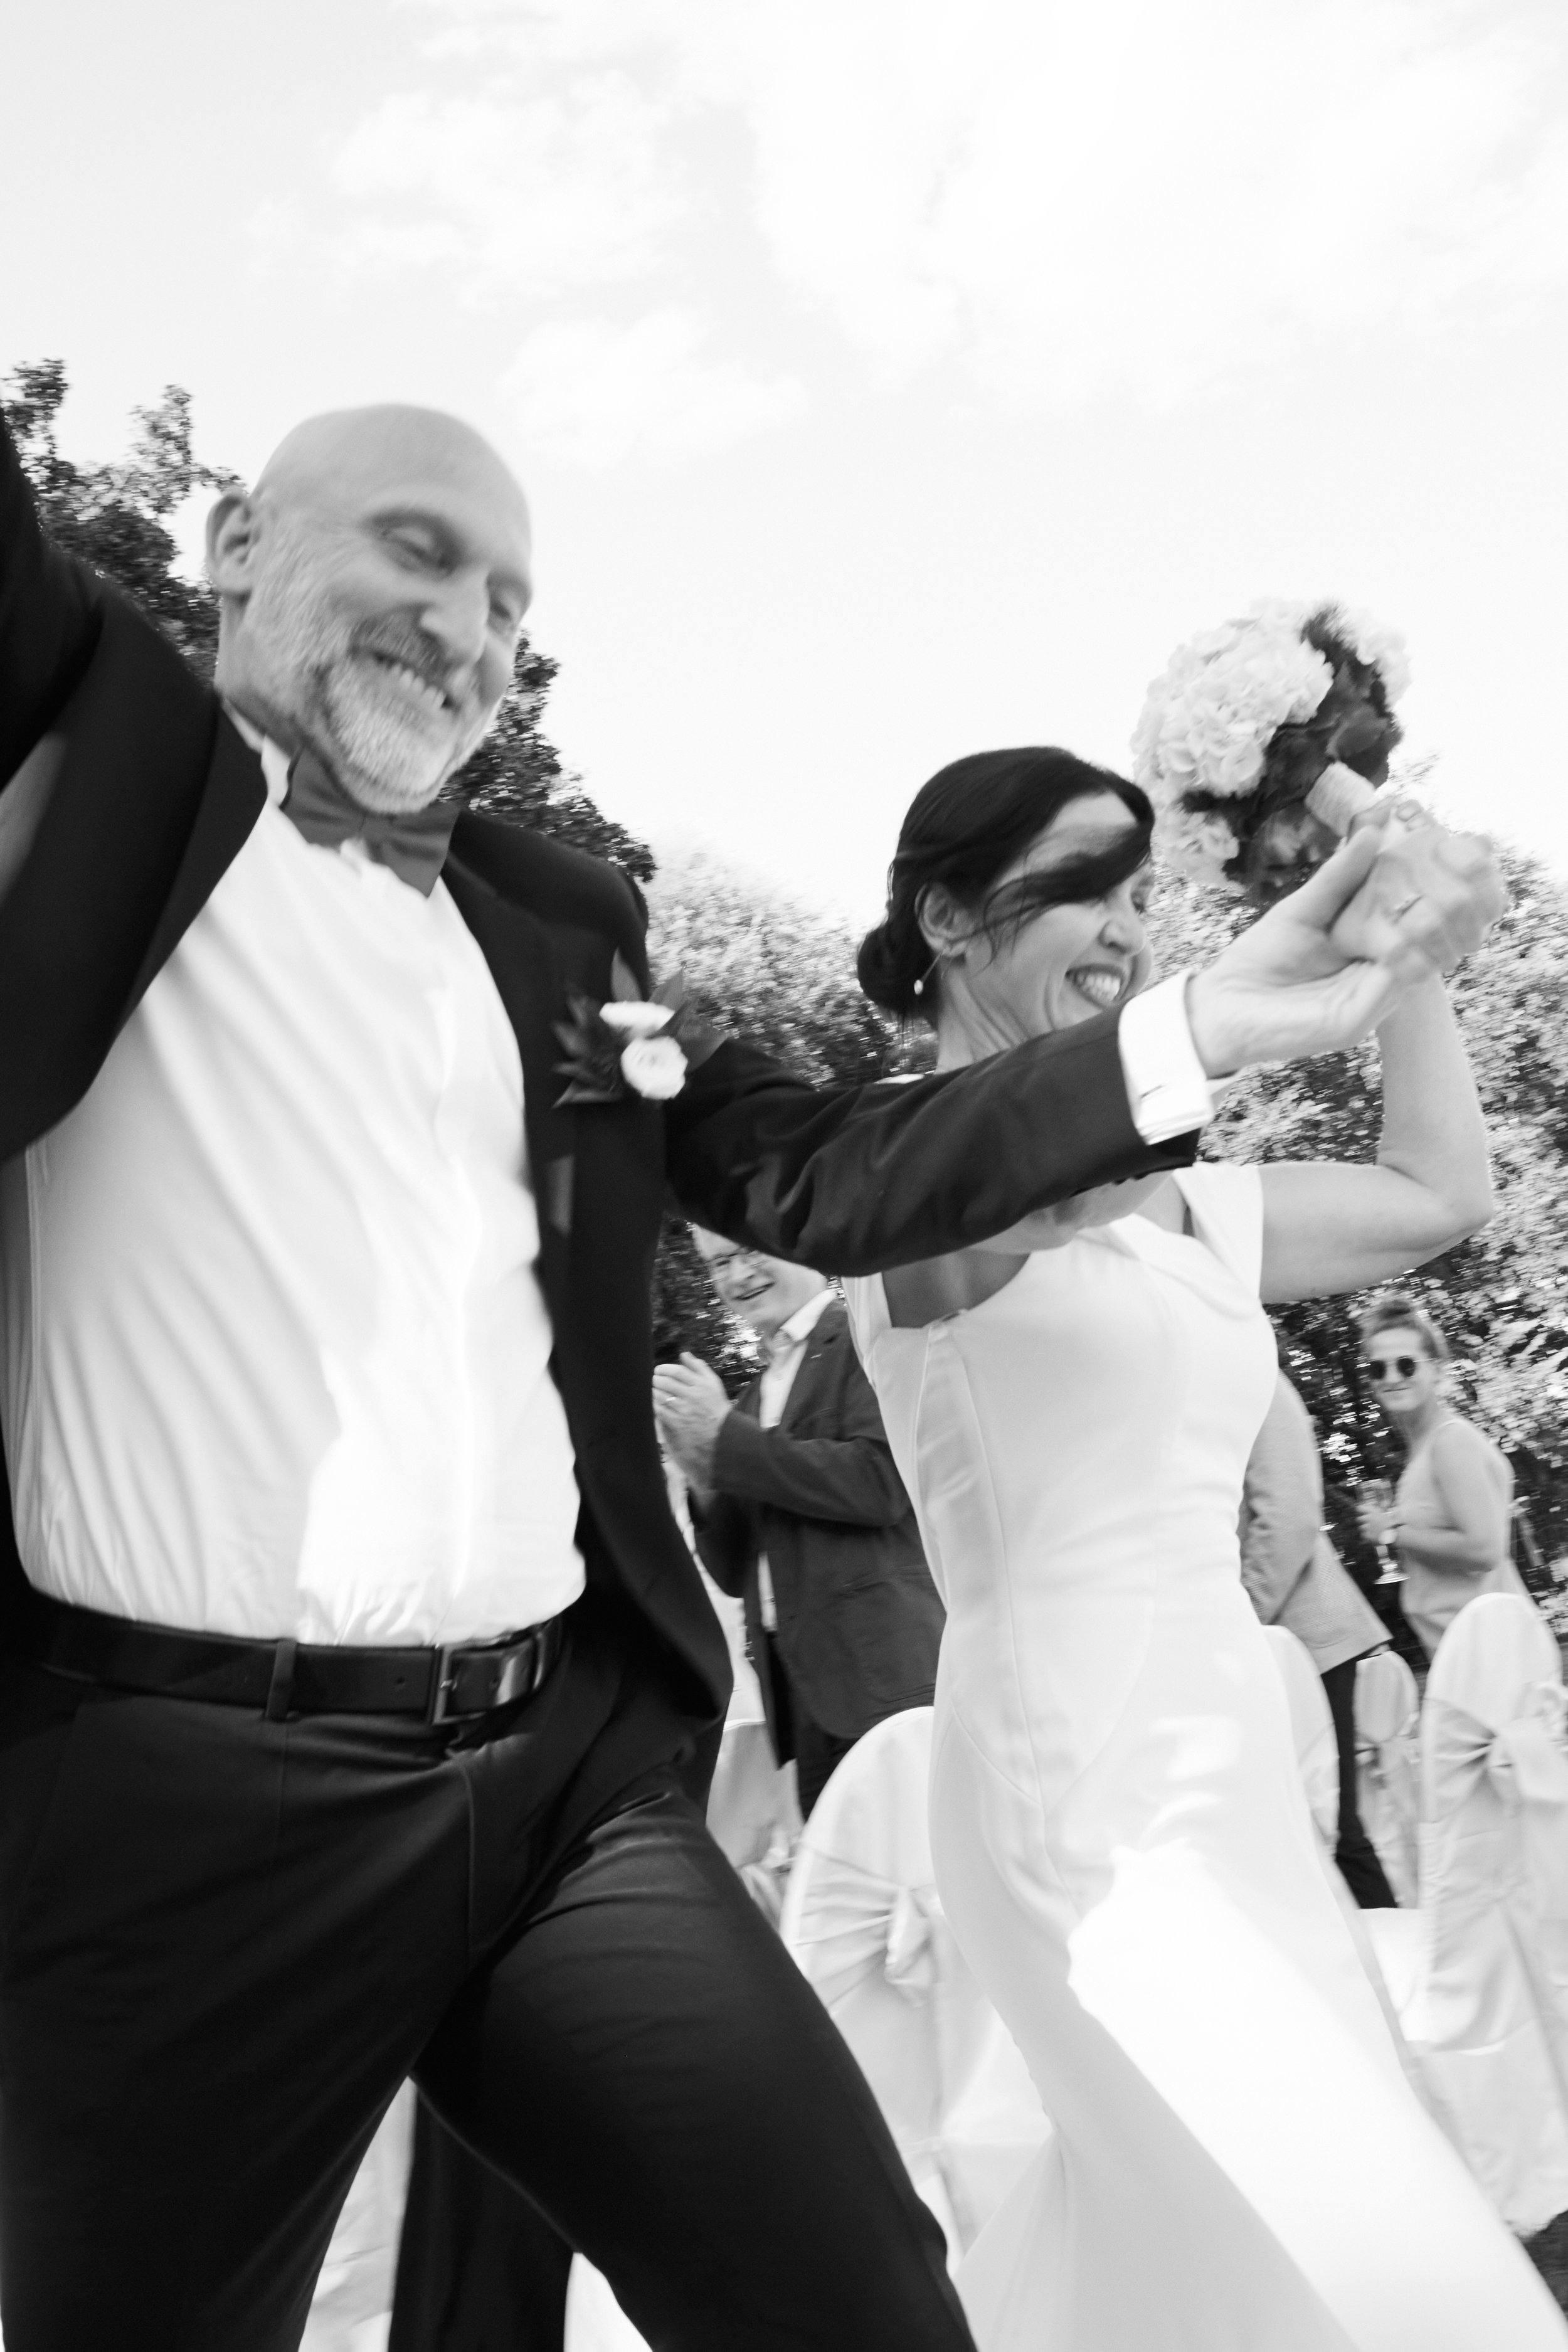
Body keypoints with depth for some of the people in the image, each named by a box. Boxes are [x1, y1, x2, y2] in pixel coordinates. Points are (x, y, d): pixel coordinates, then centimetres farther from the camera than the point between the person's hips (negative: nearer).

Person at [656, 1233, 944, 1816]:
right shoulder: (753, 1399, 19)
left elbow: (880, 1480, -16)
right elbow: (736, 1575, 18)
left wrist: (724, 1434, -10)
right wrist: (700, 1468, -1)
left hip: (884, 1675, -7)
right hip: (802, 1692, 7)